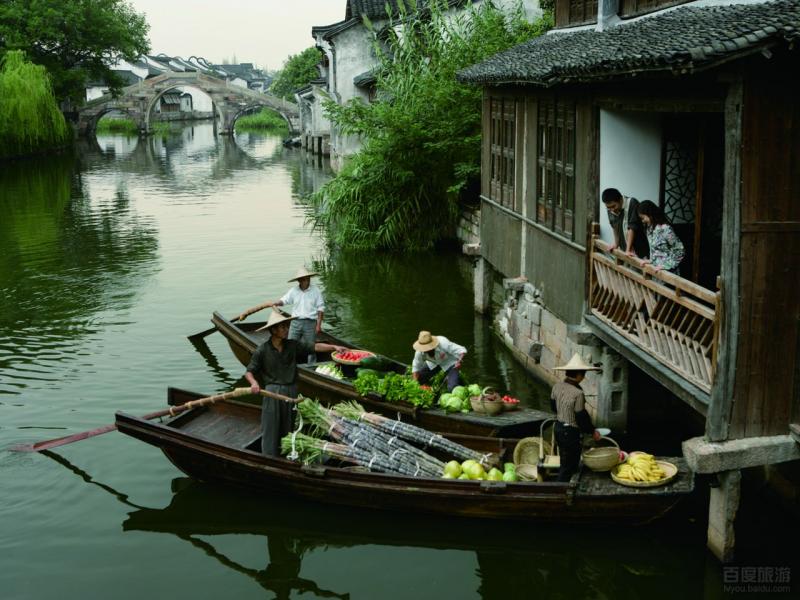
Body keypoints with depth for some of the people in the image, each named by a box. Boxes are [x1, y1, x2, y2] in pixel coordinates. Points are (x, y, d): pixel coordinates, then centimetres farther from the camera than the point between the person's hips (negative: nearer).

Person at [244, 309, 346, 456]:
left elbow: (314, 347, 2)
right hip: (272, 391, -4)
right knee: (271, 429, 1)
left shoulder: (292, 345, 3)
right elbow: (249, 371, -7)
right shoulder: (263, 350, -8)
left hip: (291, 390, 4)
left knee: (288, 428, 12)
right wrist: (254, 382, -27)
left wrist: (334, 347, -8)